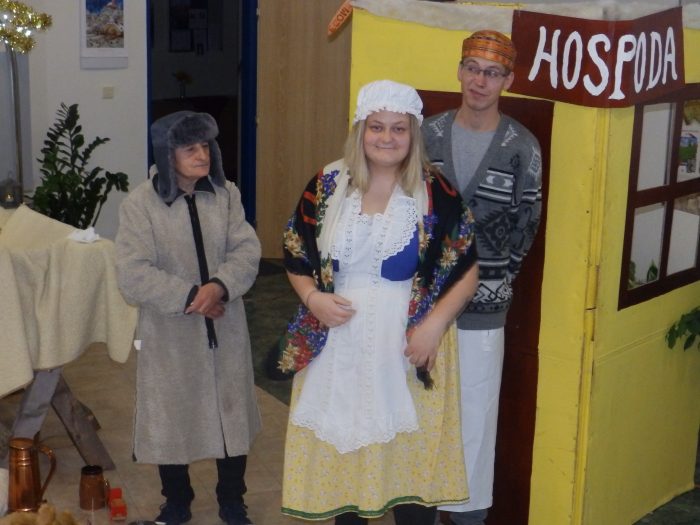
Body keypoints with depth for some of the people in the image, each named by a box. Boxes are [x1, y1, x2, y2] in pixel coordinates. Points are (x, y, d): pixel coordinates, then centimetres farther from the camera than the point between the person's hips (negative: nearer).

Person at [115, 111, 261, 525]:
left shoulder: (226, 194, -1)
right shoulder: (140, 204, -12)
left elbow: (248, 250, -9)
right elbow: (134, 276, -18)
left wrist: (220, 285, -27)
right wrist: (190, 297, -22)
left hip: (225, 331, 3)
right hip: (170, 335, -3)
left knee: (231, 414, 14)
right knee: (171, 418, 12)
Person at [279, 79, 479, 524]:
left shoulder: (437, 194, -6)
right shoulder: (328, 185, 1)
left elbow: (467, 272, -3)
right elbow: (296, 256, 8)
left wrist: (434, 325, -16)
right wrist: (312, 297, -11)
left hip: (407, 347, -2)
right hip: (338, 347, 2)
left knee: (412, 454, 5)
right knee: (342, 446, 14)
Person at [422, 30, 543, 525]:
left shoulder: (522, 147, -5)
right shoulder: (428, 134, 2)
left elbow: (525, 226, -2)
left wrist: (493, 279, -6)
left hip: (483, 302, -2)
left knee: (475, 405, 5)